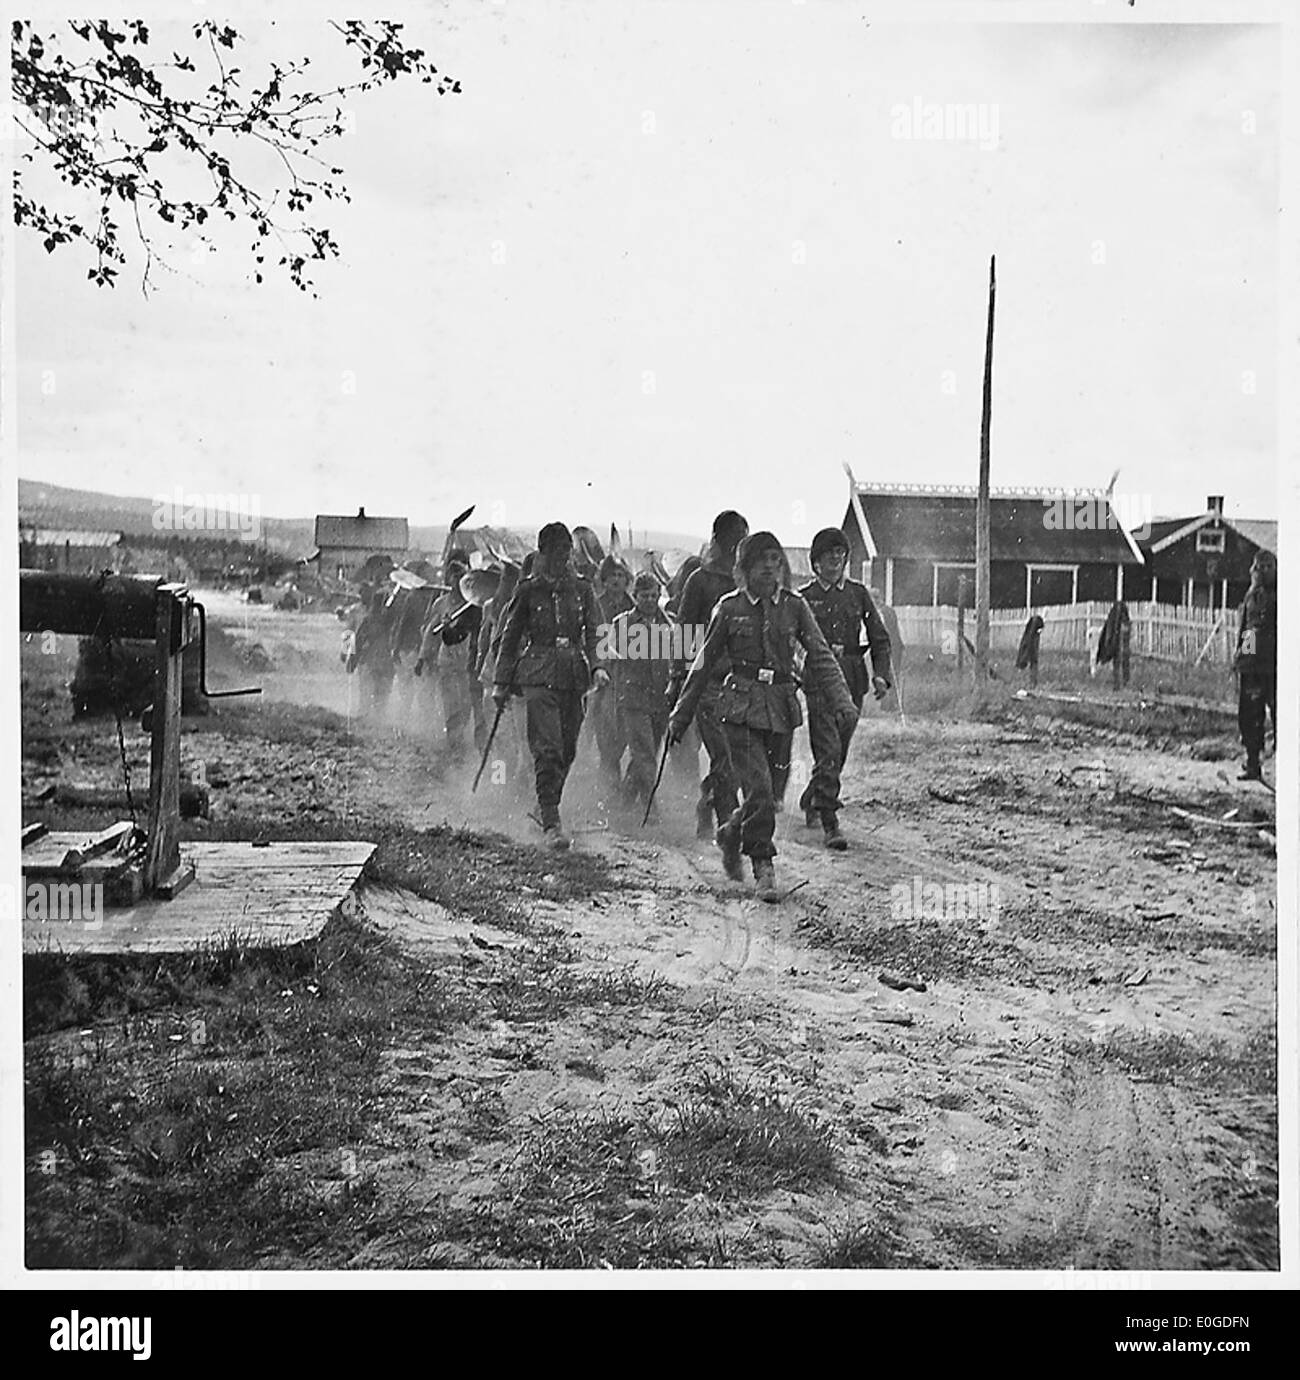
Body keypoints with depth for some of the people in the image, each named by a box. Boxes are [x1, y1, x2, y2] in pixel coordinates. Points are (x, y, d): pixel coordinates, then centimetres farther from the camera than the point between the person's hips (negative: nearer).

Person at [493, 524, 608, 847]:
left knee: (567, 749, 6)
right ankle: (551, 823, -17)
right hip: (539, 675, -3)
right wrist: (501, 682, 6)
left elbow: (594, 632, 7)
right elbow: (510, 636, 9)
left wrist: (598, 666, -11)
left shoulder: (581, 590, 12)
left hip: (573, 675, 3)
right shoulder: (528, 590, 5)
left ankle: (548, 807, 26)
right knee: (548, 748, -14)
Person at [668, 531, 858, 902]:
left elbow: (820, 657, 1)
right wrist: (681, 715, 9)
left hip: (781, 708, 3)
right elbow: (705, 663, 7)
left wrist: (841, 702, -13)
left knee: (766, 792, 10)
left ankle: (731, 836, 37)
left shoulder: (794, 605, 5)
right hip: (741, 707, -3)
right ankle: (764, 868, -4)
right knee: (759, 789, -14)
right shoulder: (730, 607, 0)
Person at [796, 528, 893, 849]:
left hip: (852, 680, 4)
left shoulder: (858, 593, 9)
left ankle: (810, 802, 38)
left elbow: (880, 637, 10)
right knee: (828, 751, -14)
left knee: (838, 753, 12)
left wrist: (881, 674, -4)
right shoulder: (804, 597, 2)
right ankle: (830, 823, -13)